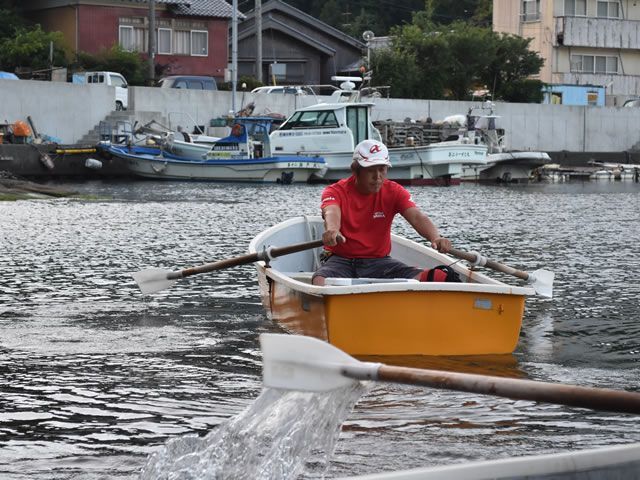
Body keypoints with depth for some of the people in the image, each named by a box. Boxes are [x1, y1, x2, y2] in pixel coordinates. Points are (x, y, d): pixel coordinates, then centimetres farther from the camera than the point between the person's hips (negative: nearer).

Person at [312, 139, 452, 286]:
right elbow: (331, 213, -29)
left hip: (378, 261, 2)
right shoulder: (336, 191, -5)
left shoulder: (394, 192, 2)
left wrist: (435, 238, -38)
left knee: (424, 278, -22)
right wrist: (332, 231, -55)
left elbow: (416, 217, -15)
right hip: (341, 260, -2)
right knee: (320, 282, -35)